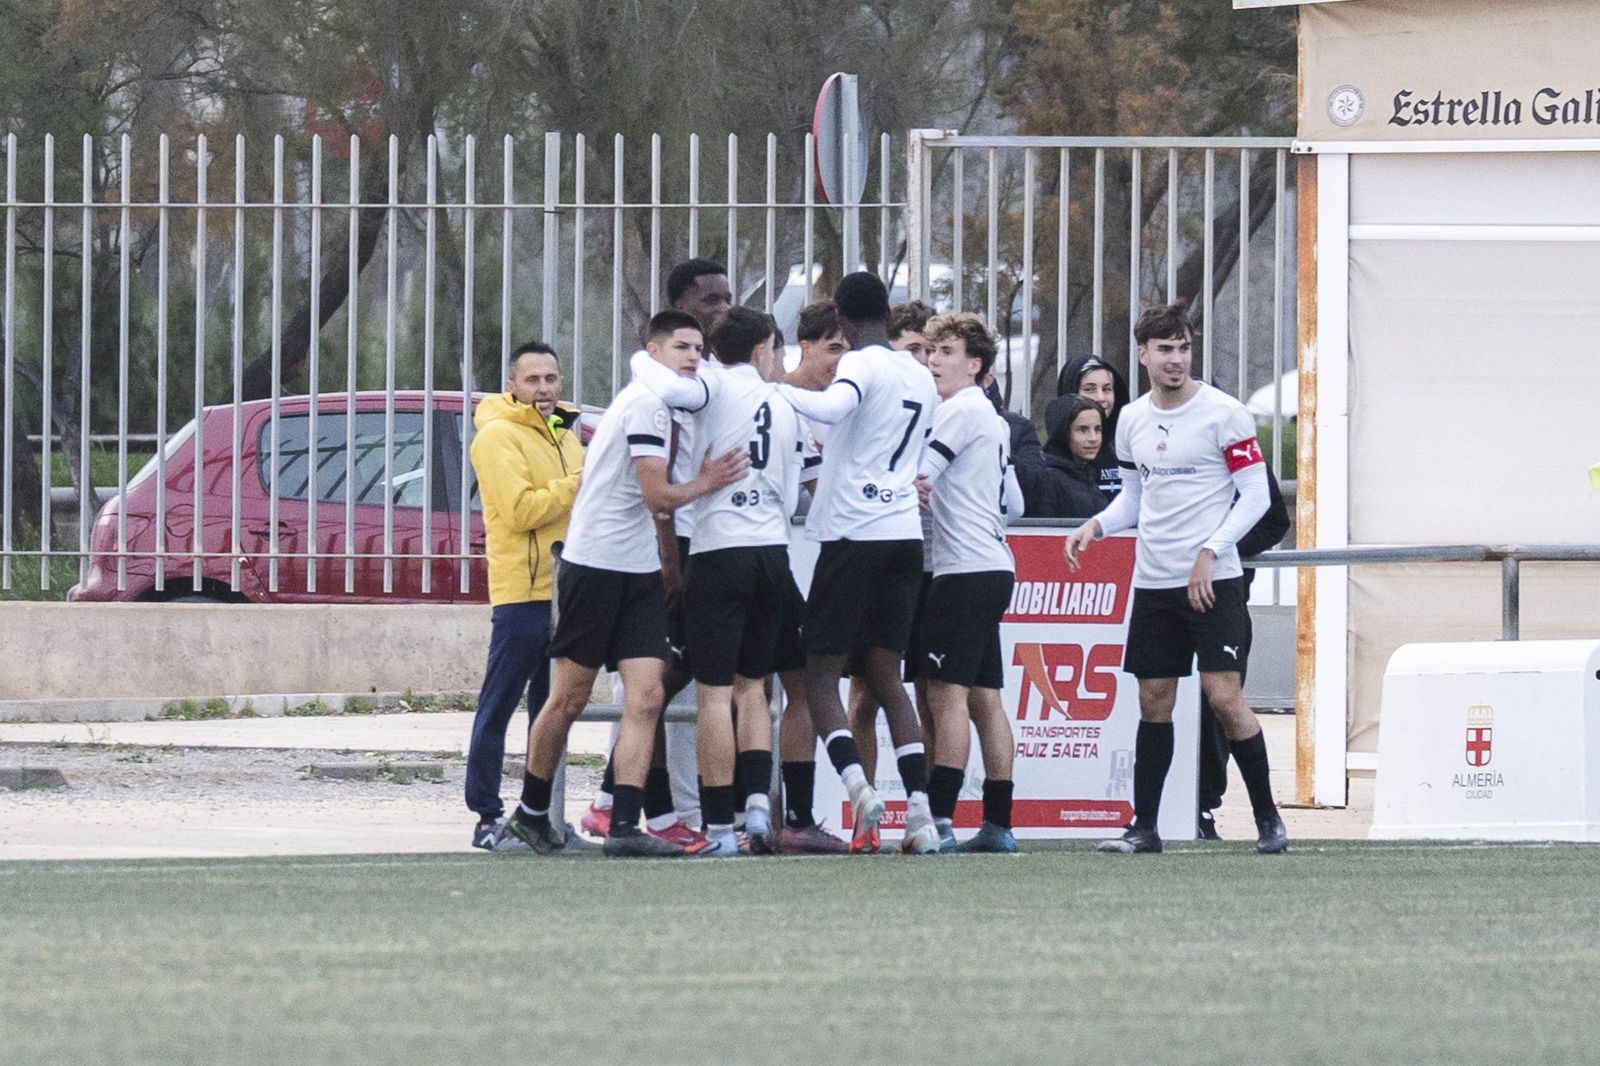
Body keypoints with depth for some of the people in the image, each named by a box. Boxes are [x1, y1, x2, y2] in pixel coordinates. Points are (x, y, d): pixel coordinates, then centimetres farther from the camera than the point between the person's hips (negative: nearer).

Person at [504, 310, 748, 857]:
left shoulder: (653, 403, 16)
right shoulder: (648, 402, -13)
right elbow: (657, 496, -17)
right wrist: (706, 484, -2)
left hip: (638, 571, 9)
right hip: (594, 565, -9)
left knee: (646, 698, -5)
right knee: (568, 699, 2)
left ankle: (624, 827, -10)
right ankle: (531, 811, 18)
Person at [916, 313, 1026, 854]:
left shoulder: (963, 410, -8)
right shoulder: (992, 420, 21)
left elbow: (914, 474, -14)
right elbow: (1013, 504, 27)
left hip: (967, 570, -10)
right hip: (993, 568, 10)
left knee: (948, 694, -13)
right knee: (984, 698, 9)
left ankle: (939, 822, -18)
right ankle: (998, 824, 8)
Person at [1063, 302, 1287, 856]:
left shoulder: (1224, 414, -7)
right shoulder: (1132, 420, 9)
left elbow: (1255, 495, -7)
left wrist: (1209, 552, -16)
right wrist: (1095, 526, 2)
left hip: (1213, 581, -5)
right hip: (1153, 581, 5)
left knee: (1224, 696, -11)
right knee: (1153, 702, 5)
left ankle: (1267, 819, 0)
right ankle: (1144, 827, 10)